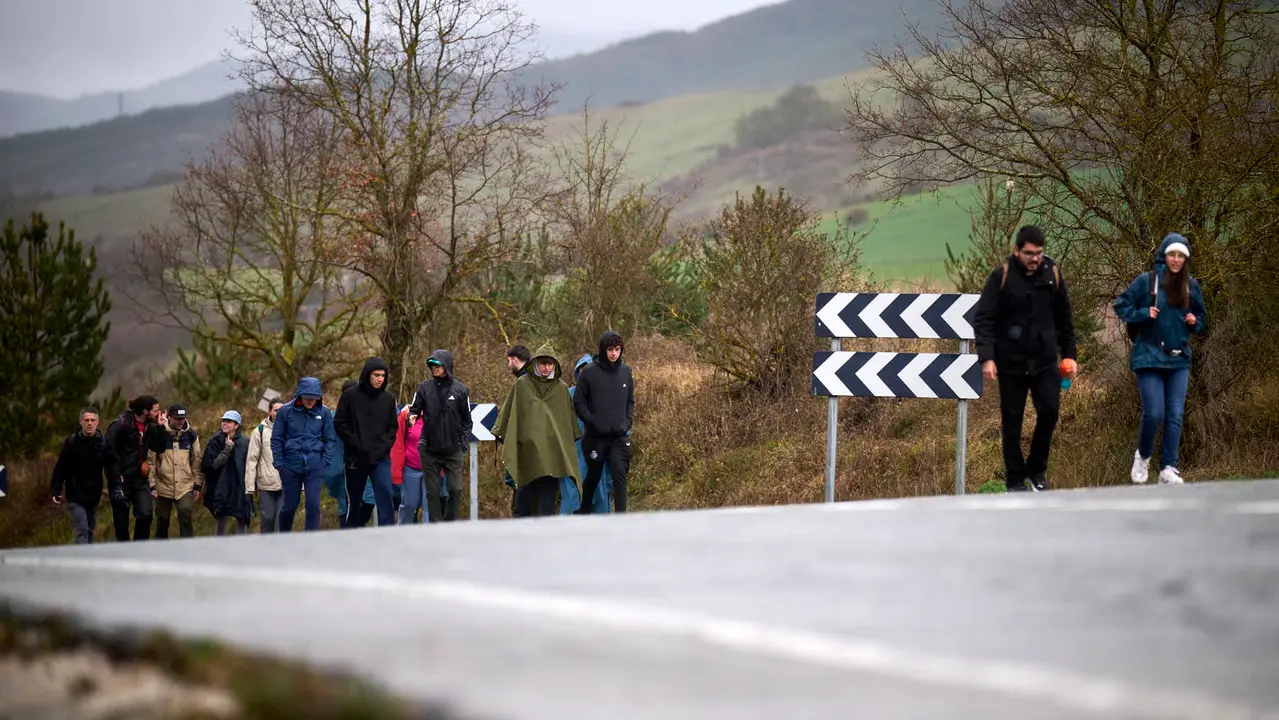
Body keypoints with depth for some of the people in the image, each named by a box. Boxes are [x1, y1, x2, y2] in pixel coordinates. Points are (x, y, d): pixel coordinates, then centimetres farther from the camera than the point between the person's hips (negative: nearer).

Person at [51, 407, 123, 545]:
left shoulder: (104, 442, -3)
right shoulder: (72, 441, -9)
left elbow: (112, 466, -6)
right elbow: (60, 468, -5)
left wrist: (117, 486, -21)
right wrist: (56, 491, -8)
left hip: (93, 495, 3)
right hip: (75, 495, -3)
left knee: (90, 530, 14)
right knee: (82, 530, -11)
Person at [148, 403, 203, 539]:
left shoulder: (191, 434, 2)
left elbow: (197, 461, 7)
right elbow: (150, 461, -3)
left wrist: (198, 485, 4)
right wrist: (152, 486, -6)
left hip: (185, 486, 0)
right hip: (163, 486, 0)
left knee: (185, 515, -18)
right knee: (162, 521, 10)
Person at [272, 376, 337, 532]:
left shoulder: (324, 412, 1)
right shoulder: (286, 411, -3)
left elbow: (330, 439, 8)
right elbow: (276, 439, 2)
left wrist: (325, 460, -3)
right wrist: (279, 464, -3)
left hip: (314, 466, 0)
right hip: (291, 466, 0)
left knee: (313, 504, -8)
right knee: (290, 505, 8)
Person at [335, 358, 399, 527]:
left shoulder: (389, 398, 6)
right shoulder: (350, 396, -1)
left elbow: (393, 426, 11)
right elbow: (340, 424, -1)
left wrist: (385, 445, -4)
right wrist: (356, 443, -9)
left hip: (381, 458, 1)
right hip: (355, 458, -1)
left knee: (385, 494, -15)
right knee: (354, 501, 8)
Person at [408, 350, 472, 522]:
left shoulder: (461, 390, 1)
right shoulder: (424, 387, 1)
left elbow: (467, 420, 8)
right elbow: (415, 409, 6)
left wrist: (463, 443, 0)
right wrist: (412, 417, -18)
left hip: (453, 451, 0)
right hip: (429, 450, 0)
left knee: (455, 490, -3)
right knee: (432, 492, 3)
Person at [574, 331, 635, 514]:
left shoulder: (625, 371, 6)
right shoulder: (589, 372, -5)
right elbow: (578, 402, -3)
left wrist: (628, 422, 3)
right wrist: (593, 422, -11)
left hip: (619, 436, 2)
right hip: (595, 436, -2)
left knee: (620, 474, -10)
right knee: (593, 476, 9)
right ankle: (585, 512, 27)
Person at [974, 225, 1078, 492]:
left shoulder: (1052, 274, 0)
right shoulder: (1001, 276, -9)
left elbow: (1063, 318, 10)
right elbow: (983, 319, -10)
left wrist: (1069, 354, 8)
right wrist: (987, 357, -19)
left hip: (1045, 360, 2)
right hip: (1011, 362, -2)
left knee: (1049, 412, -6)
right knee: (1012, 420, 5)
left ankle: (1037, 470, 15)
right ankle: (1015, 479, 15)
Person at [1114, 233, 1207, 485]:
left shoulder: (1191, 286, 6)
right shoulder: (1146, 281, -5)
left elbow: (1202, 320, 18)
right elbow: (1121, 305, 0)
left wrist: (1195, 322, -4)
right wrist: (1142, 314, -15)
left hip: (1179, 360, 4)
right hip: (1149, 358, -4)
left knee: (1175, 415, -1)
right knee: (1154, 414, -9)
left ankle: (1168, 469, 3)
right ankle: (1142, 456, 18)